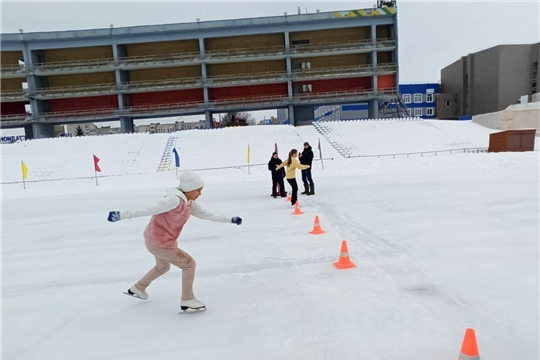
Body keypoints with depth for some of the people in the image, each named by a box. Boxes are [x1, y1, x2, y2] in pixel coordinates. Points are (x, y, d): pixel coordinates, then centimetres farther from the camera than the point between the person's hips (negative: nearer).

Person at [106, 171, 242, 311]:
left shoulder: (189, 203, 3)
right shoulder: (175, 199, -26)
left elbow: (205, 214, 11)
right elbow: (150, 210, -30)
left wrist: (229, 219, 15)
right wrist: (123, 215, -33)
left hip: (154, 240, 10)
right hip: (160, 244, -10)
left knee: (163, 266, 34)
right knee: (189, 264, 1)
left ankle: (137, 288, 51)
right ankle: (187, 300, 13)